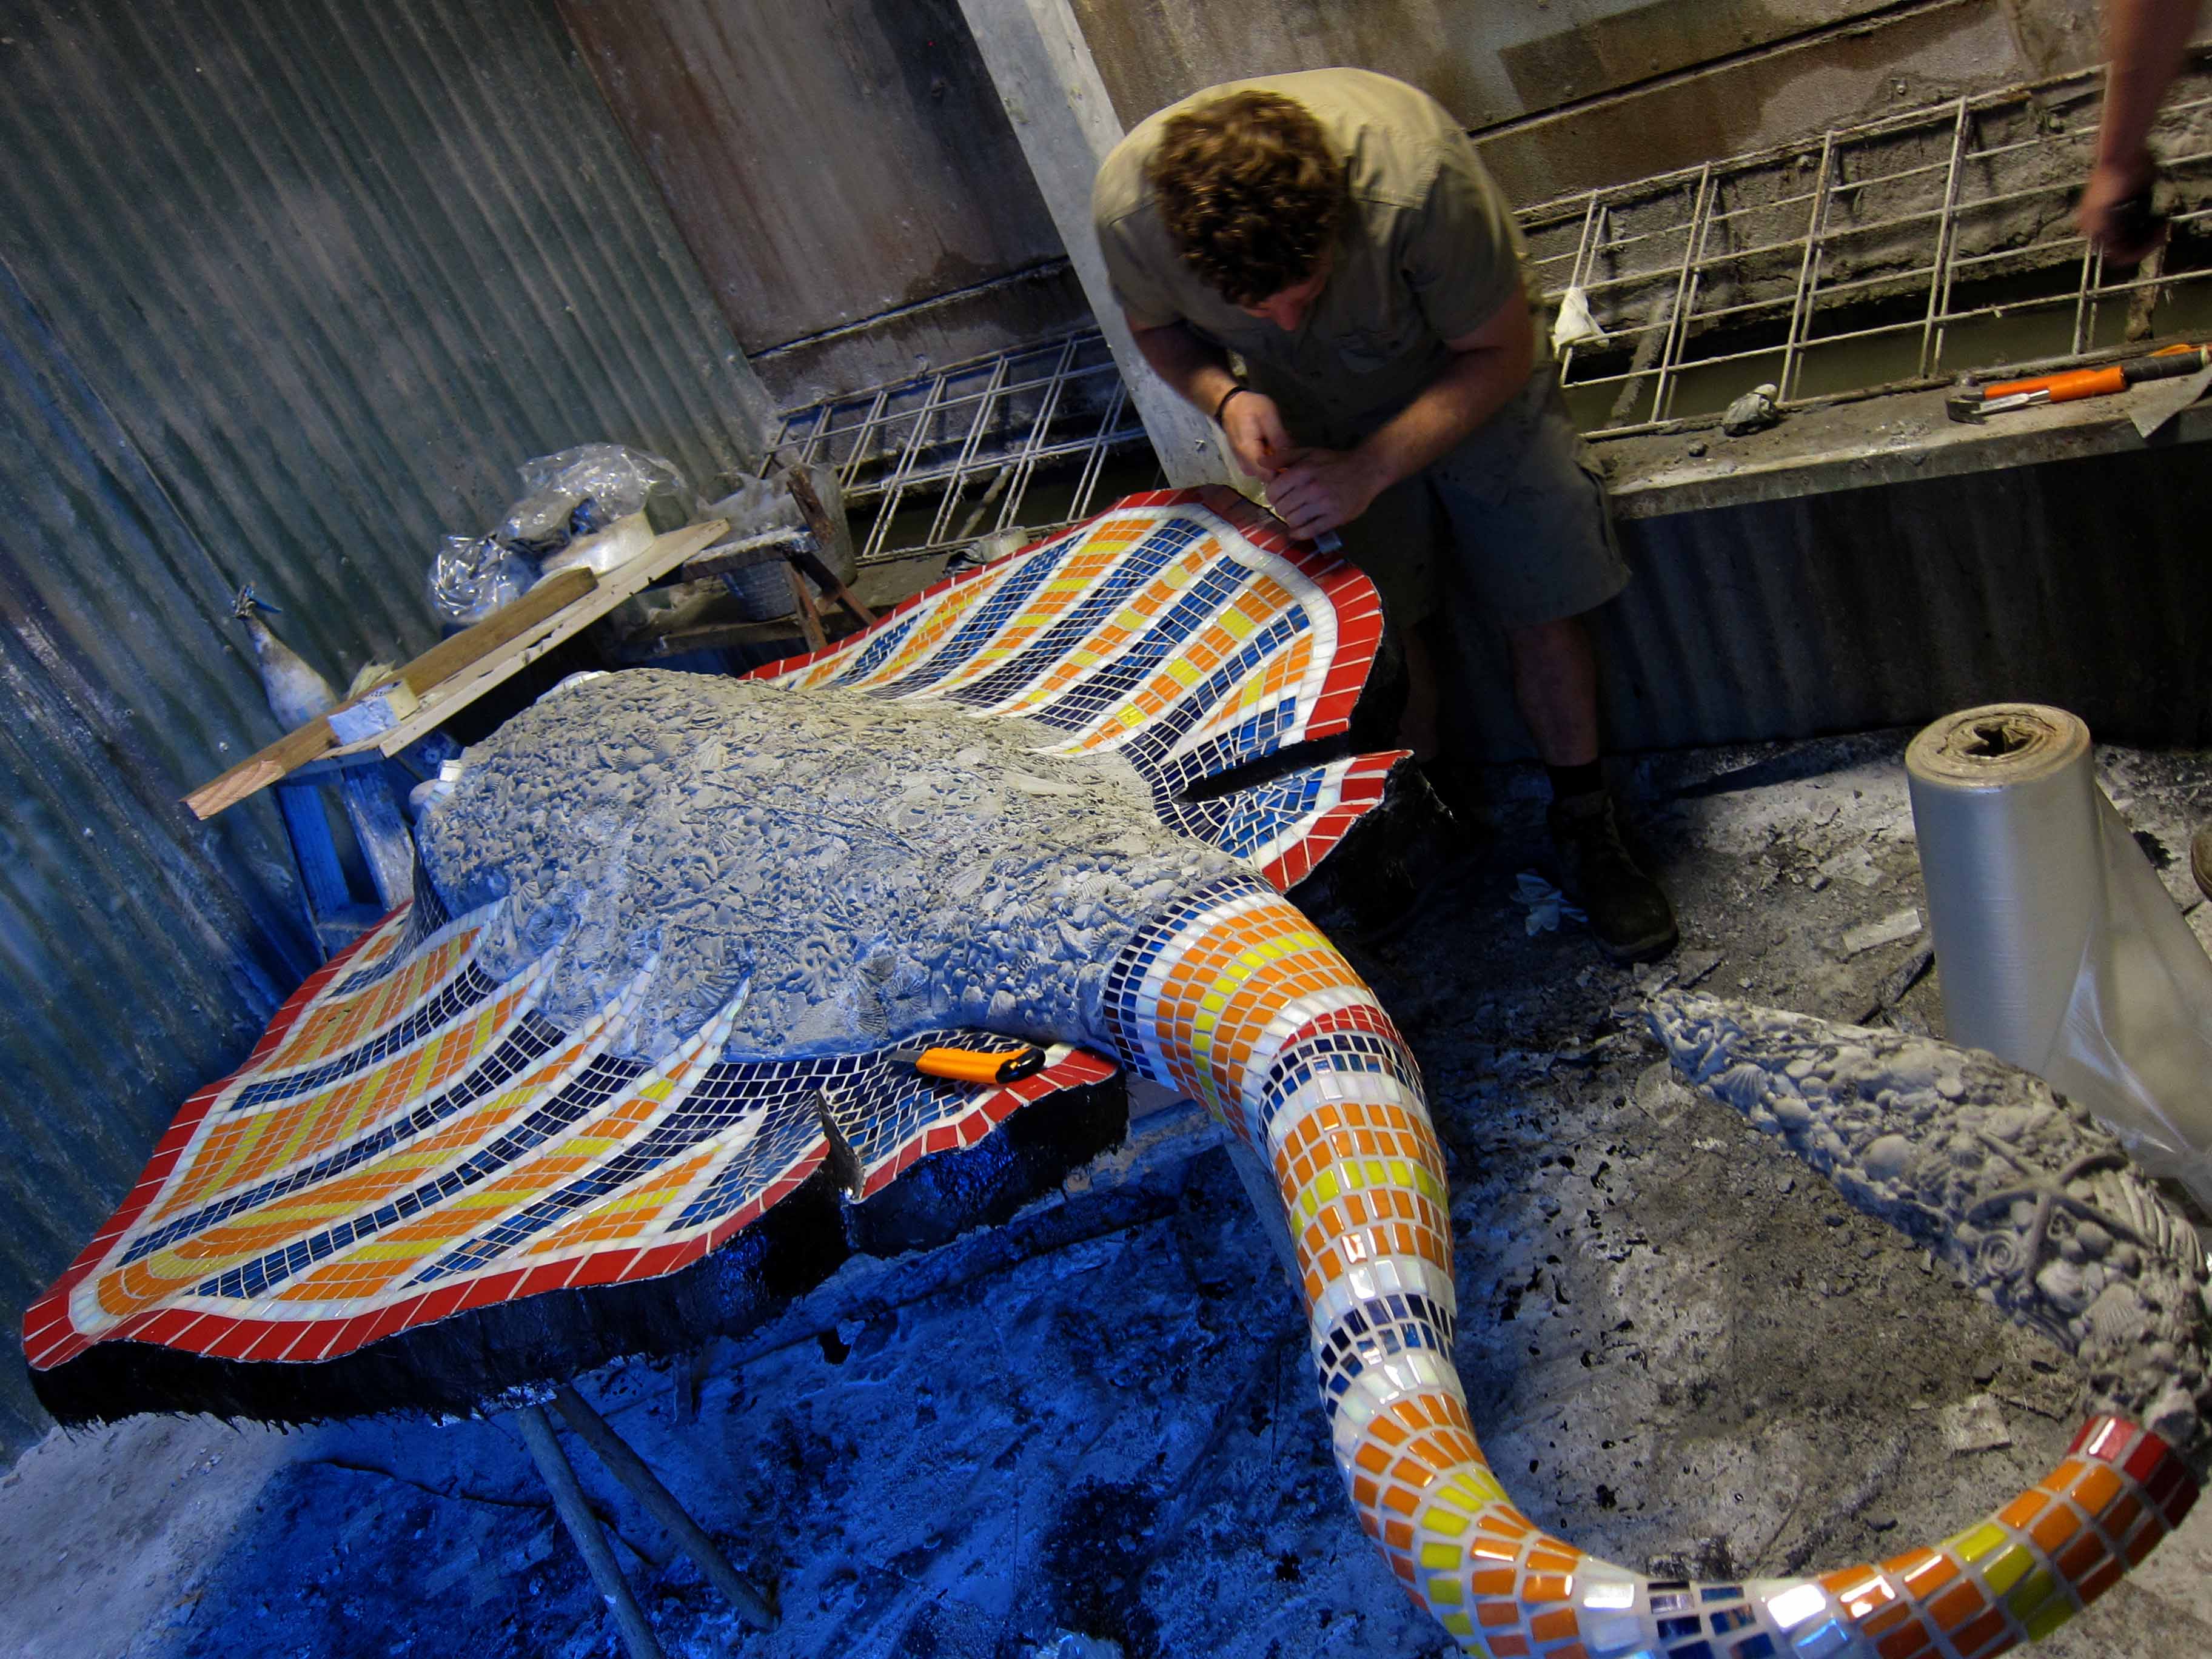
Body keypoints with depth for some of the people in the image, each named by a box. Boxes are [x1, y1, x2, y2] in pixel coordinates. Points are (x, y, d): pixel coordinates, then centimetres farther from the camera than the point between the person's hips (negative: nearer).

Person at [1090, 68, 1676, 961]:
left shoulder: (1415, 175, -41)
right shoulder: (1129, 207, -33)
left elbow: (1498, 352, -26)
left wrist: (1374, 466, -39)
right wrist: (1226, 394, -30)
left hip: (1466, 387, -2)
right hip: (1308, 422, 2)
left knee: (1542, 610, 1)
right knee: (1388, 636, 4)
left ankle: (1586, 825, 25)